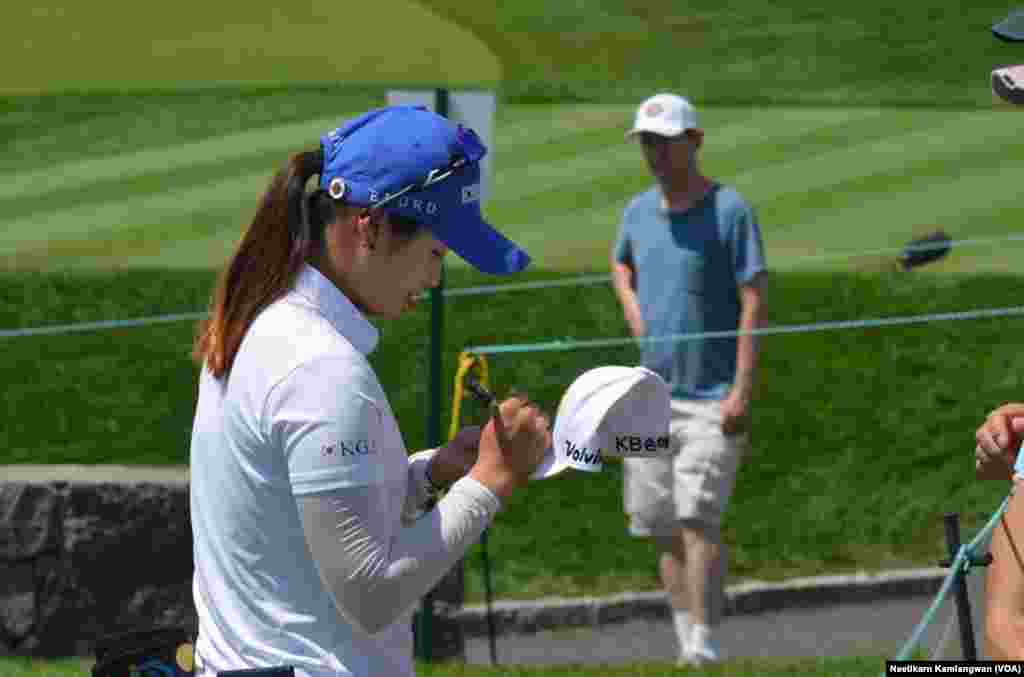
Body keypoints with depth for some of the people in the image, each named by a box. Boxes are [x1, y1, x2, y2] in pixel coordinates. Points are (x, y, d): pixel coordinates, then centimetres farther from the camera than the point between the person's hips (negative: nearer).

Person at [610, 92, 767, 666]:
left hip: (711, 398, -6)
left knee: (698, 521, -16)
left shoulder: (729, 209, -7)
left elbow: (754, 301, -11)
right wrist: (634, 314, 13)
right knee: (664, 529, 8)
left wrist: (743, 391, -18)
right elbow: (620, 264, 34)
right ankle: (686, 642, 16)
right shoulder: (639, 210, 11)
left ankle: (703, 646, -15)